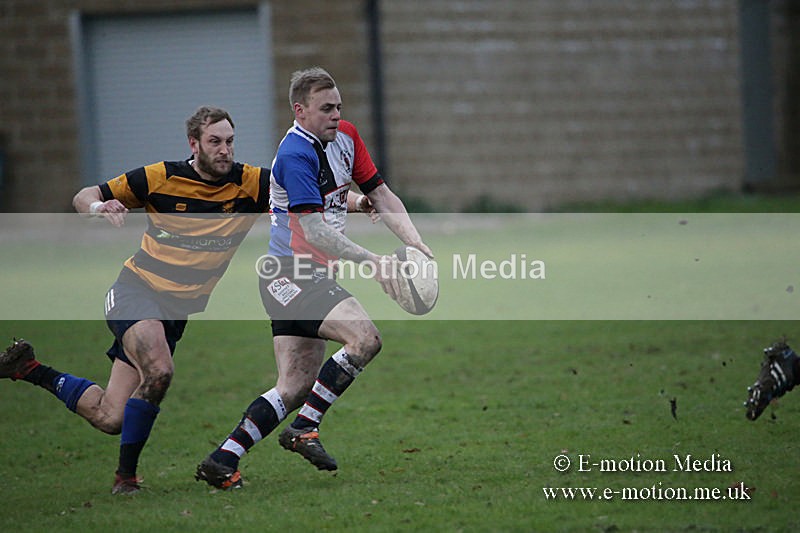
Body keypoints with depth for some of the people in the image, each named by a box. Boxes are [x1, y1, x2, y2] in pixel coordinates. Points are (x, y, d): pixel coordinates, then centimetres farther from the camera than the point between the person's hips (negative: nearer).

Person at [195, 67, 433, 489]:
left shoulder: (346, 137, 9)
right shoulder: (296, 156, -19)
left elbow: (381, 194, 14)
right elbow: (314, 231, -25)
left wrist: (414, 242, -2)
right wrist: (371, 262, -30)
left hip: (313, 276, 9)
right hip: (290, 275, -9)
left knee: (296, 387, 4)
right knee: (364, 338, -25)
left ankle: (222, 461, 5)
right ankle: (304, 427, -16)